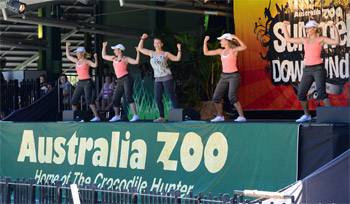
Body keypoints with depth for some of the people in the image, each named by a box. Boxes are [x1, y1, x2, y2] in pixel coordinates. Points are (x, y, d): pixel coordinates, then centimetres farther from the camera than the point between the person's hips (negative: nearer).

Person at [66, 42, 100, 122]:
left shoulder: (87, 61, -3)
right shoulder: (77, 61, 14)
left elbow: (95, 65, -19)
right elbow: (68, 56, 26)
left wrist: (95, 58, -29)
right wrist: (67, 47, 25)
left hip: (87, 82, -7)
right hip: (80, 83, 7)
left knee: (89, 100, -16)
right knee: (74, 100, 3)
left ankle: (96, 117, -16)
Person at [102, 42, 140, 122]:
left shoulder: (125, 59, -1)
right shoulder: (114, 58, 17)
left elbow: (136, 62, -11)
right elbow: (104, 56, 28)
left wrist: (138, 53, -18)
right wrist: (104, 47, 27)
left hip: (126, 79, -7)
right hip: (119, 81, 7)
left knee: (128, 97, -19)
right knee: (115, 99, 8)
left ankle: (135, 115, -24)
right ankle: (117, 116, 25)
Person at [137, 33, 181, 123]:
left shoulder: (165, 54, 3)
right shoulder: (151, 53, 12)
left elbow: (177, 58, -2)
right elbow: (140, 48, 17)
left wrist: (179, 49, -11)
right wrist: (142, 39, 9)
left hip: (167, 77, -4)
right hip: (157, 79, 5)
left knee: (172, 96, -7)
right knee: (158, 98, -3)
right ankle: (161, 117, 0)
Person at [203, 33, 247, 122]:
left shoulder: (234, 50, -6)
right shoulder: (221, 51, 10)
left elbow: (244, 47, -25)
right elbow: (206, 52, 14)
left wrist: (236, 38, -24)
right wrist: (205, 41, 8)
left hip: (234, 76, -7)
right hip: (224, 76, 7)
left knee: (232, 97, -22)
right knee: (216, 97, 1)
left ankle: (241, 116, -15)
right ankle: (220, 116, 18)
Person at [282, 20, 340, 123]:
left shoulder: (321, 39, 0)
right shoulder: (304, 40, 14)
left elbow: (336, 42, -13)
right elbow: (288, 39, 21)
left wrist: (335, 29, -20)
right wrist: (284, 26, 18)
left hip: (318, 69, -6)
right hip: (307, 70, 6)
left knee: (321, 93, -20)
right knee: (301, 93, 5)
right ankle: (306, 115, 21)